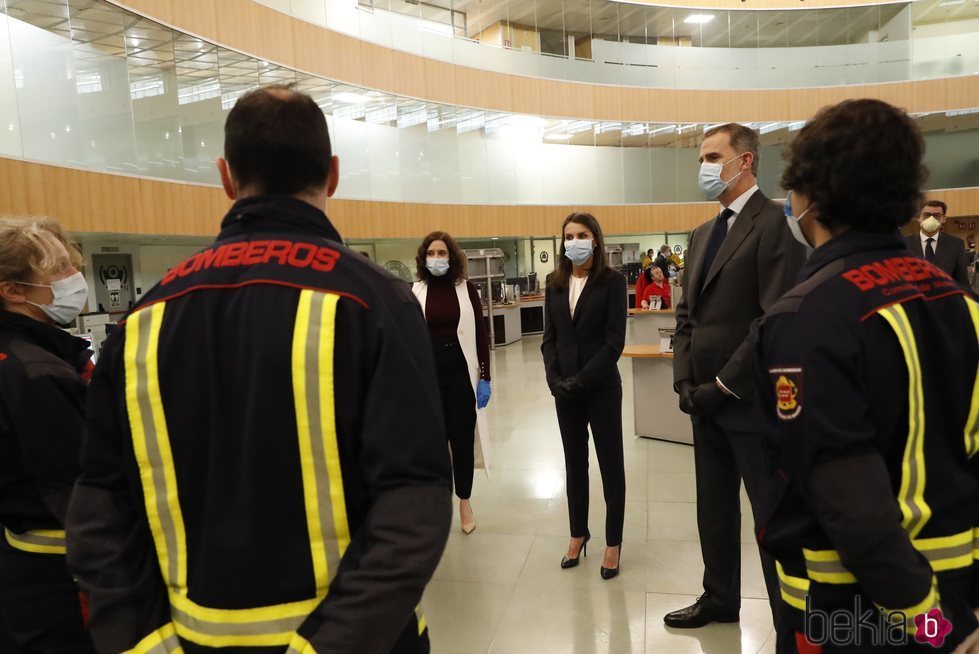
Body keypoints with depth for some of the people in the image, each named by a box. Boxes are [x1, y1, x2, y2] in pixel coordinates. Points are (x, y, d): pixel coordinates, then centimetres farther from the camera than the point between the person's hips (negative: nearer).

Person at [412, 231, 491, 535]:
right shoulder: (414, 292, -1)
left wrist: (485, 378, -3)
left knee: (463, 439, 8)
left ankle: (464, 501, 26)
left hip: (462, 373, 0)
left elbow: (481, 335, 1)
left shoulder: (467, 289, -1)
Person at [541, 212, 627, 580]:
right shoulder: (554, 283, 6)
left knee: (610, 464, 7)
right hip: (565, 388, 4)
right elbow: (549, 337, 6)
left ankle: (613, 543, 20)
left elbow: (614, 341, -11)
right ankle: (578, 534, 29)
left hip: (601, 386, -4)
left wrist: (581, 380, -16)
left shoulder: (612, 281, -6)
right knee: (574, 463, 14)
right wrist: (554, 378, -8)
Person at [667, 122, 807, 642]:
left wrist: (723, 385, -16)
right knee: (714, 508, 18)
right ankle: (720, 599, 36)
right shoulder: (702, 235, 15)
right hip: (707, 399, 8)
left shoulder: (775, 223, -11)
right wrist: (686, 380, 2)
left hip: (751, 400, -8)